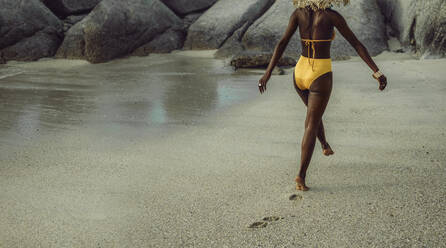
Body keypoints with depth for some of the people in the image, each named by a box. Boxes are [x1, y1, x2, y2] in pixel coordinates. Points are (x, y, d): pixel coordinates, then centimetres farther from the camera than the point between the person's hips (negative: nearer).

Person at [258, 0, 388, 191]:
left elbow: (282, 43, -5)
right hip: (321, 76, -4)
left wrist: (268, 73, -6)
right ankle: (301, 176, -3)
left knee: (313, 109, 32)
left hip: (300, 73, 4)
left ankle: (325, 145, 54)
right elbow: (356, 44, -9)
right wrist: (377, 72, -7)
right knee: (311, 125, 2)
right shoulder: (332, 16, -9)